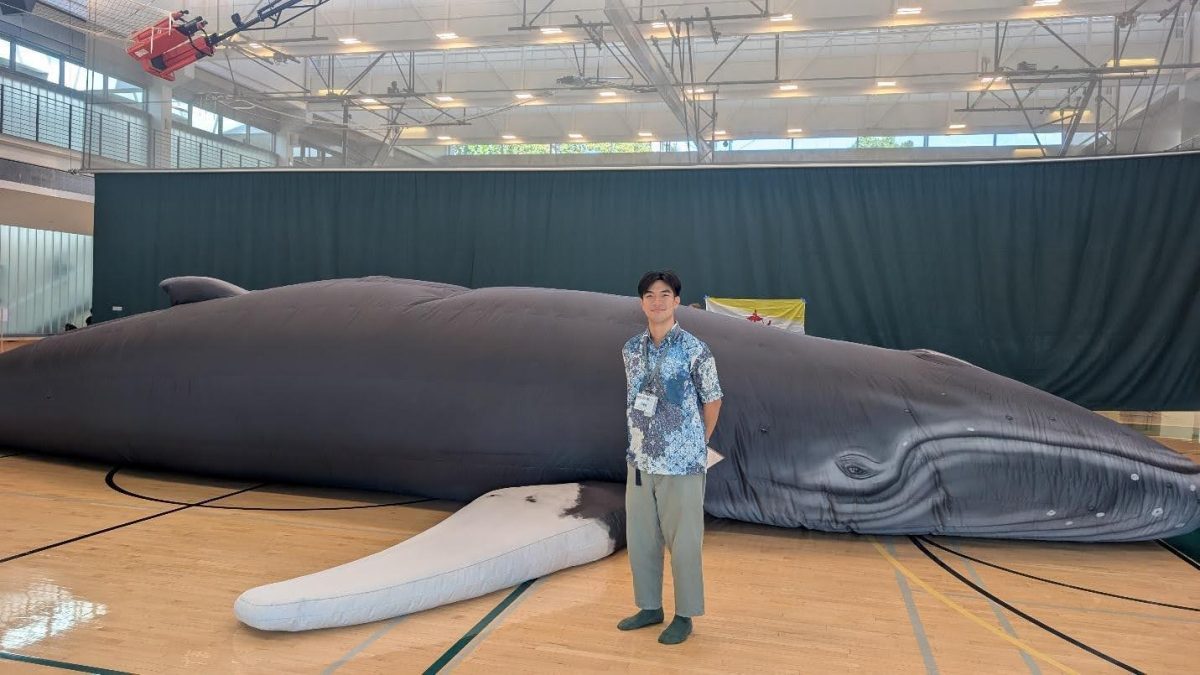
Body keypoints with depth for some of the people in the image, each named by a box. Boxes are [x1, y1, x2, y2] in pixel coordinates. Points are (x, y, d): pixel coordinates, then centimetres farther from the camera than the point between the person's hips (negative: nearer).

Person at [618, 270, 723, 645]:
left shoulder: (694, 351, -12)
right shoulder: (631, 349, 5)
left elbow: (712, 400, -2)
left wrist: (697, 444, 5)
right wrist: (640, 441, 14)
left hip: (682, 463, -6)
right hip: (640, 460, 6)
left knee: (683, 542, 5)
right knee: (640, 538, 14)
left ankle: (685, 615, 21)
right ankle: (650, 607, 31)